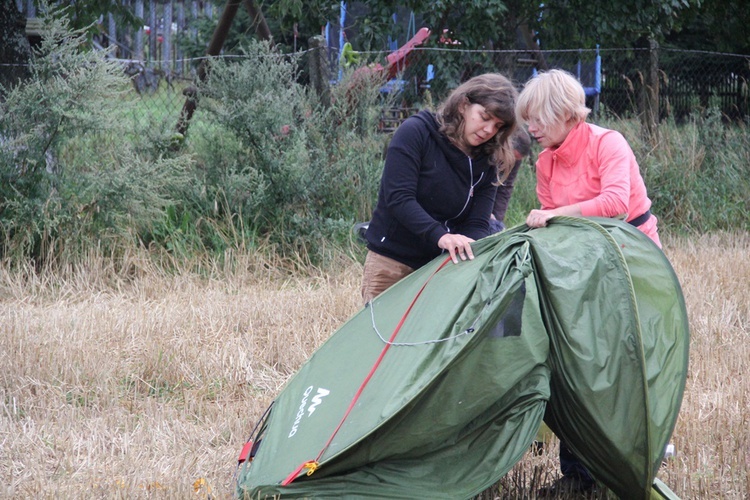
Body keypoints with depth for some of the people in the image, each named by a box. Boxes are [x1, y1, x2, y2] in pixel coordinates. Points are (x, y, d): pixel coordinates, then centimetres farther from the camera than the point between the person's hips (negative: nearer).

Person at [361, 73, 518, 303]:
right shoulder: (415, 132, -8)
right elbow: (398, 198, -18)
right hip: (392, 264, -4)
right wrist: (440, 236, -31)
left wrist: (470, 252, -25)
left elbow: (477, 224, -1)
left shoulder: (487, 163, 5)